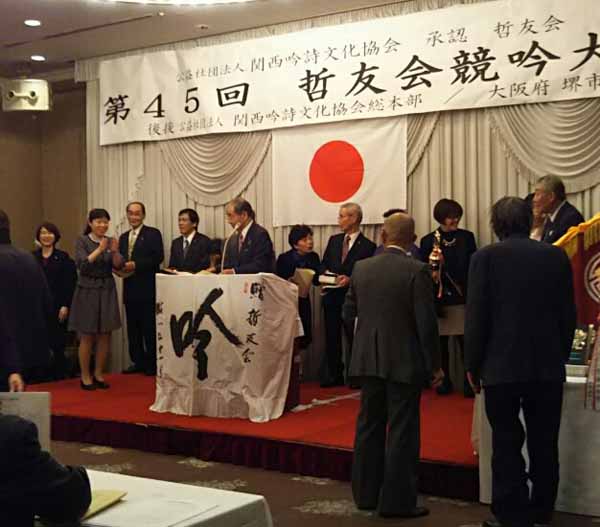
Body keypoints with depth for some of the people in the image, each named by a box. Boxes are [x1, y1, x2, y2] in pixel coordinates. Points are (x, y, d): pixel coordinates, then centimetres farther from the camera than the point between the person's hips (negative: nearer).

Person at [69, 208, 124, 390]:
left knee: (105, 336, 6)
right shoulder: (82, 241, -4)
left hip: (107, 291, 4)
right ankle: (85, 377, 8)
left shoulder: (111, 241, 7)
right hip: (87, 291, -4)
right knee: (87, 337, -1)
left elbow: (118, 266, -1)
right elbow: (82, 264, -16)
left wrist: (115, 251, -19)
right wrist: (99, 250, -24)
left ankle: (99, 374, 17)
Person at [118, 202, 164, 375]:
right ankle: (138, 362, 16)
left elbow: (158, 257, -13)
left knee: (149, 328, -3)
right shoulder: (123, 237, 18)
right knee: (133, 328, 9)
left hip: (147, 288, -6)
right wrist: (120, 268, -6)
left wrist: (135, 265, -18)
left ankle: (152, 363, 4)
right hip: (130, 289, 6)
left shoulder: (153, 234, -1)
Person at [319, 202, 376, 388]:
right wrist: (326, 273, -4)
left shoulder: (367, 246, -5)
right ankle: (334, 374, 18)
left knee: (353, 337, 0)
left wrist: (350, 279, -20)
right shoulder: (333, 240, 12)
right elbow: (323, 264, 16)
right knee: (332, 338, 9)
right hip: (332, 296, 5)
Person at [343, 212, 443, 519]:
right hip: (404, 362, -5)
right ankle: (397, 501, 6)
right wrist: (434, 365, -5)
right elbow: (426, 323, -14)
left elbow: (348, 313, 9)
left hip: (369, 360, 5)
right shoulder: (417, 271, -13)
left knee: (369, 426, 14)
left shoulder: (361, 268, 1)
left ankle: (365, 493, 23)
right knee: (401, 431, 2)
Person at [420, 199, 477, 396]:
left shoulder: (467, 237, 5)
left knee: (465, 341, -4)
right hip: (439, 298, 1)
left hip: (462, 298, -1)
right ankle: (445, 380, 20)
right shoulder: (428, 241, 4)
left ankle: (469, 380, 5)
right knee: (441, 343, 8)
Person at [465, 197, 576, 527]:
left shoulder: (485, 257, -7)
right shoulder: (556, 257, 2)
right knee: (544, 444, 12)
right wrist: (560, 356, 16)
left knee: (507, 444, 4)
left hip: (502, 366, -3)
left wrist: (472, 365, 0)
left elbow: (477, 316, -8)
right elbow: (568, 314, 5)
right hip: (549, 366, 3)